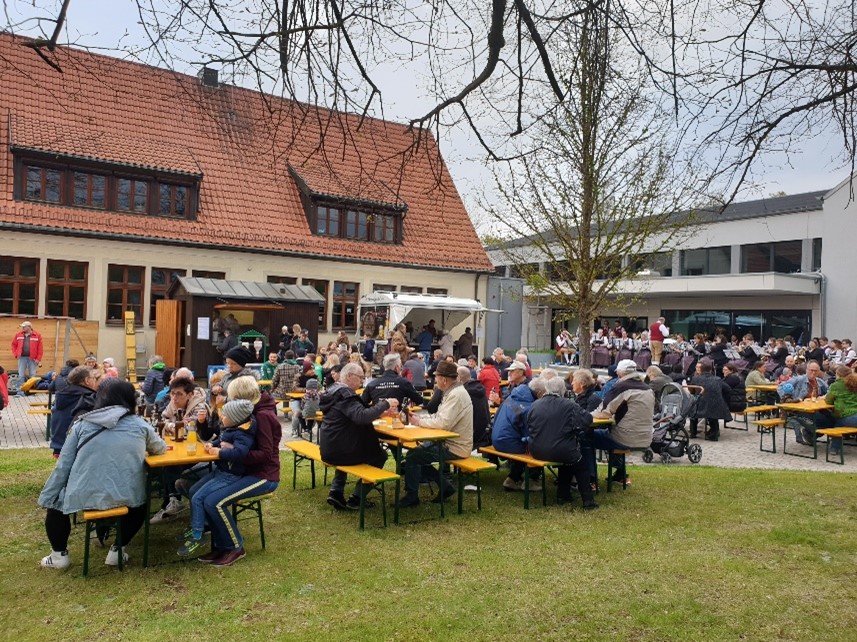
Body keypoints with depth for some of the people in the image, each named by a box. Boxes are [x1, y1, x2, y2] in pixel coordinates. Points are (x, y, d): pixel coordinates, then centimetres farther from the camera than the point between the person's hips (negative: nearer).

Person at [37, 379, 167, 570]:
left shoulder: (83, 425, 5)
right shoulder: (139, 425, 5)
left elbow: (63, 467, 5)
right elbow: (160, 449, 21)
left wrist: (47, 500, 14)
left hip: (84, 496, 0)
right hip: (126, 496, 0)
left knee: (57, 501, 31)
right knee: (141, 502, 34)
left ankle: (59, 554, 33)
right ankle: (117, 550, 27)